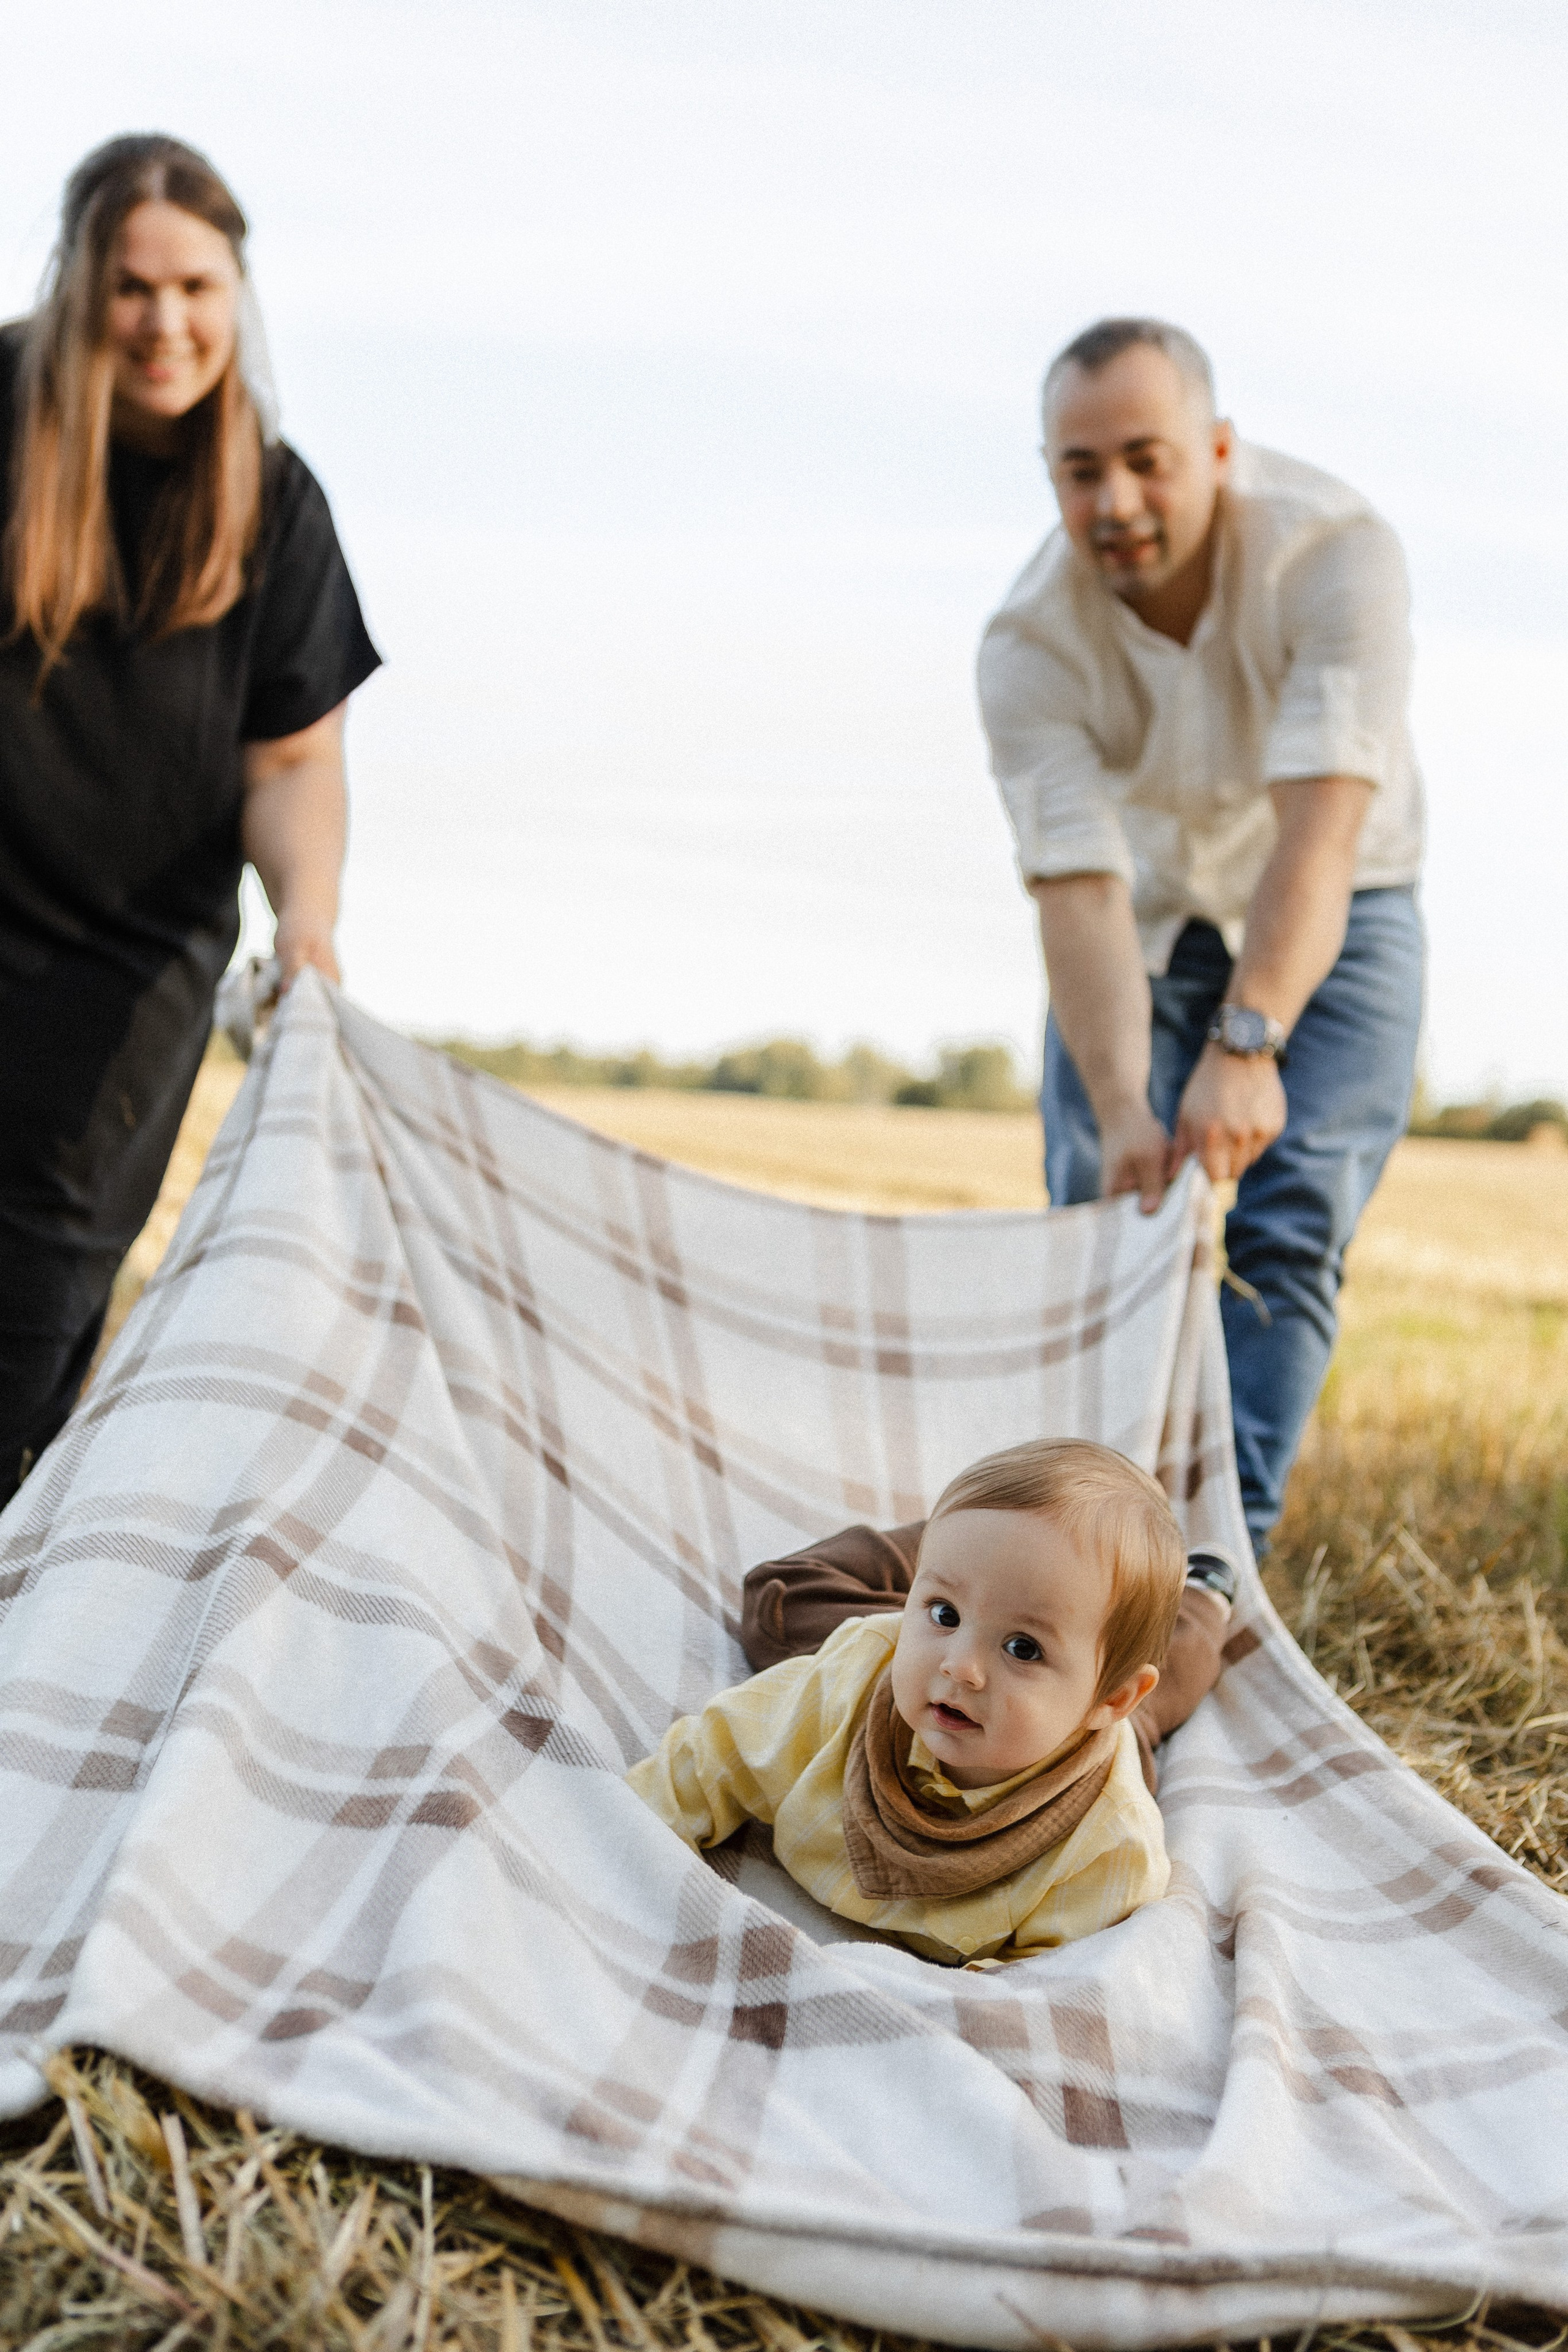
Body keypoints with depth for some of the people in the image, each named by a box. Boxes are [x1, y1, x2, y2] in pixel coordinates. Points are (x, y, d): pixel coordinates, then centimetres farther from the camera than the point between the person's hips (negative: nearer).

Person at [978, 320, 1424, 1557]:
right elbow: (1079, 890, -31)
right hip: (1147, 921, 2)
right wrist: (1122, 1107, -46)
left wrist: (1247, 1042, -53)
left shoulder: (1336, 551, -31)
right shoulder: (1032, 643, -24)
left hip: (1333, 917, -2)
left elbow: (1320, 823, -41)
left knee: (1286, 1235, -17)